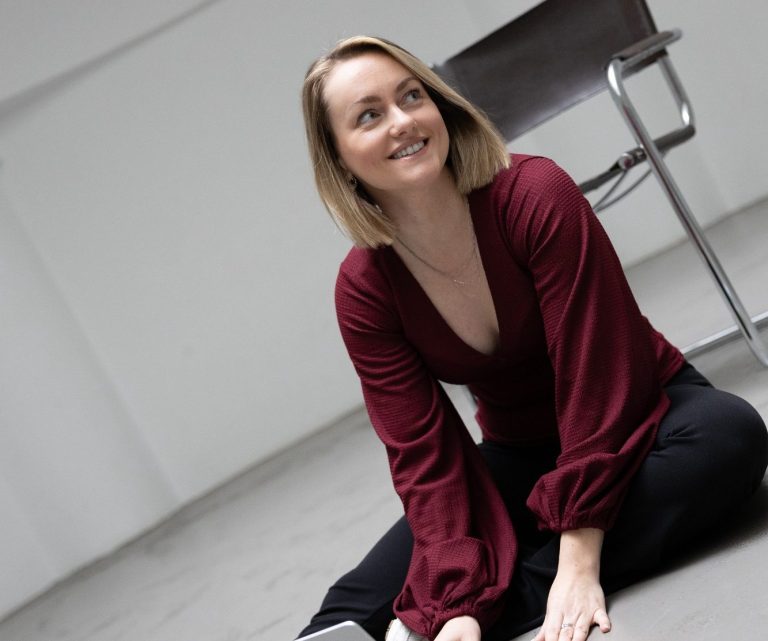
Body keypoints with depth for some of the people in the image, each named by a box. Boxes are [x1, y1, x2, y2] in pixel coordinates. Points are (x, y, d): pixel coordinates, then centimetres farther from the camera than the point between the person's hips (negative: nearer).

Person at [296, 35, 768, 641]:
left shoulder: (535, 195, -23)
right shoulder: (364, 291, -13)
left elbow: (596, 379, -26)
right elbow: (423, 453, -16)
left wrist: (579, 562, -32)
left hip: (638, 416, -1)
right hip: (521, 457, 2)